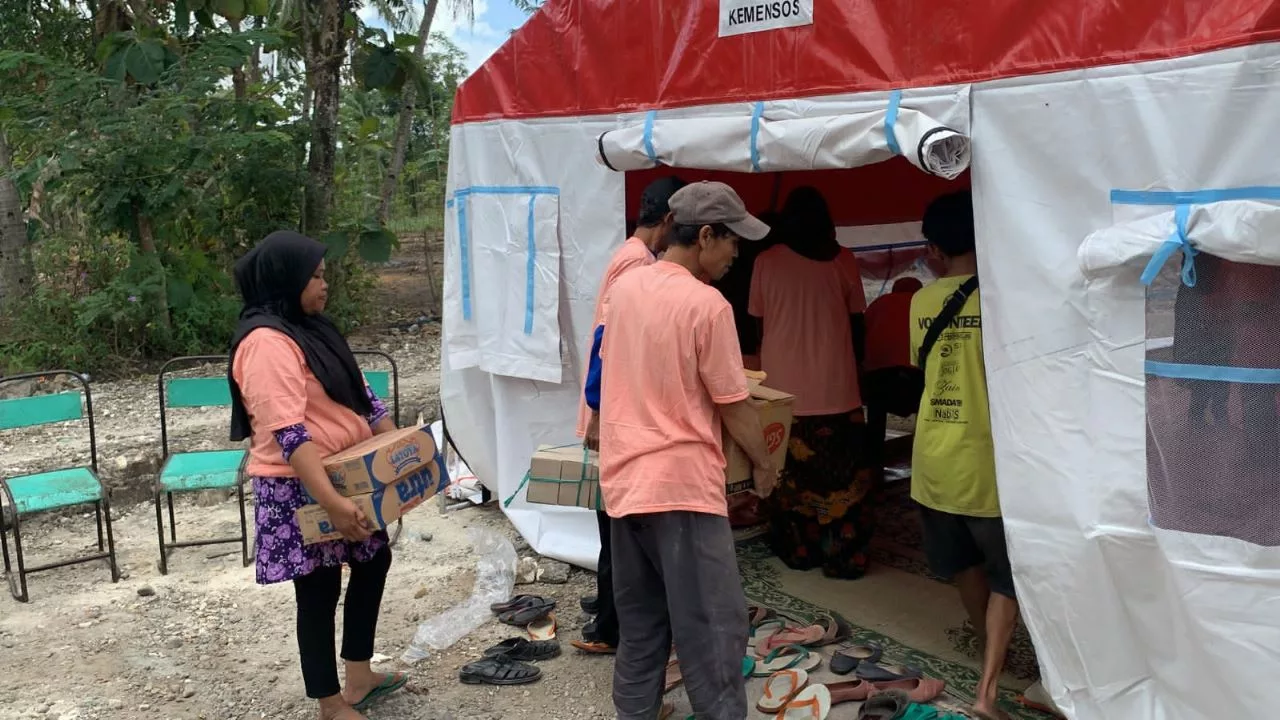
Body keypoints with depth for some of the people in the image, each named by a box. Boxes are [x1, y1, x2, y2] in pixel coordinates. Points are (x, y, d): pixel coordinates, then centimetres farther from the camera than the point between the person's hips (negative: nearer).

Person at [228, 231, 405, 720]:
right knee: (319, 588, 2)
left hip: (344, 473, 10)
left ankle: (359, 678, 31)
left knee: (374, 560, 18)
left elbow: (356, 391, 14)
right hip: (300, 488, -10)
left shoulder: (309, 327, 9)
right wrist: (331, 503, -34)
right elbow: (289, 434, -30)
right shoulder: (266, 342, -22)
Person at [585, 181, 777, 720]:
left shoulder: (625, 287, 6)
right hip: (681, 483, -8)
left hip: (624, 476, 8)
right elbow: (734, 405, -10)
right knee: (714, 625, 0)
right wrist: (763, 465, 5)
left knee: (639, 620, 18)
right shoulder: (706, 304, -15)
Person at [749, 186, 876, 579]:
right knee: (841, 478, 8)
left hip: (784, 389, 1)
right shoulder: (842, 261, -2)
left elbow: (756, 323, 5)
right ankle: (844, 557, 12)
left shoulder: (767, 262, -2)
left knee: (790, 476, 12)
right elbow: (856, 323, 4)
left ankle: (798, 550, 22)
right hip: (836, 389, 0)